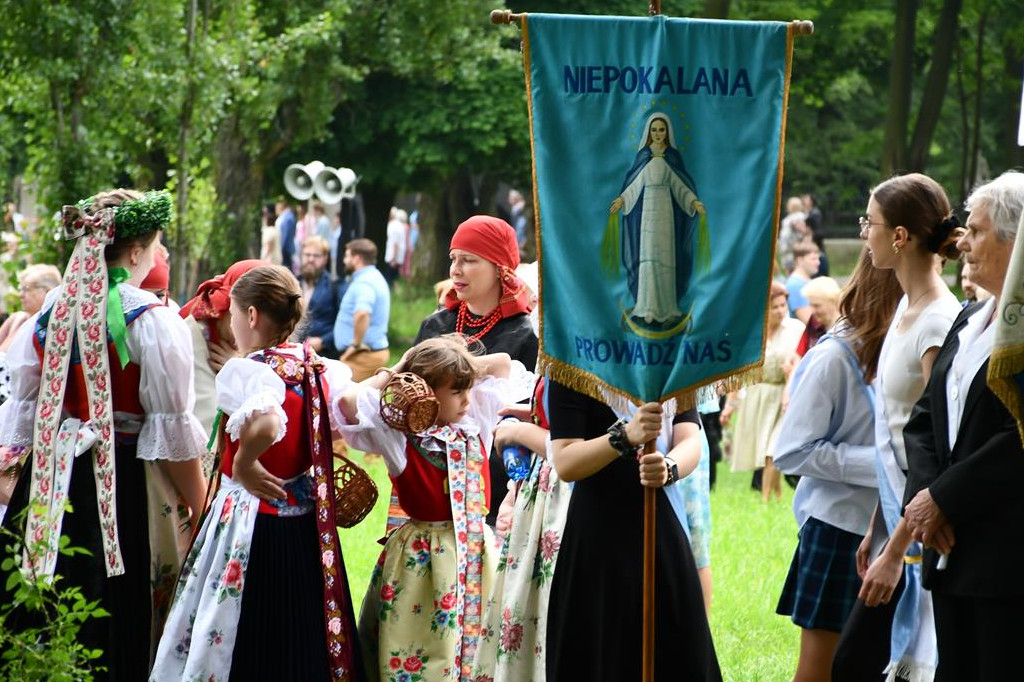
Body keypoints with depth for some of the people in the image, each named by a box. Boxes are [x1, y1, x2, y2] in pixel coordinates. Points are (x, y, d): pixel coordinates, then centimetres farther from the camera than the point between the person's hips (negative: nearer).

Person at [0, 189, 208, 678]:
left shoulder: (48, 314, 5)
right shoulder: (152, 321, -12)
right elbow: (173, 433, -11)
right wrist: (199, 507, -2)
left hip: (48, 488, 5)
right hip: (124, 489, -5)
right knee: (118, 634, 2)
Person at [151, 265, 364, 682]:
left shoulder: (244, 372, -16)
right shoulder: (322, 370, 4)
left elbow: (266, 424, -35)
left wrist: (243, 465, -18)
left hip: (250, 521, -6)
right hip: (309, 531, 7)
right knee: (299, 638, 13)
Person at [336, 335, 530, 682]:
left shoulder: (475, 424, 5)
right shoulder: (399, 438, -10)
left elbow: (503, 364, 15)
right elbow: (348, 401, -24)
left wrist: (460, 364, 6)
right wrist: (390, 376, -9)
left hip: (477, 550, 5)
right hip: (423, 558, -5)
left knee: (478, 645, 9)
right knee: (424, 650, -1)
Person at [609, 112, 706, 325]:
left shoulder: (673, 156, 3)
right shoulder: (643, 155, 6)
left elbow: (680, 186, 3)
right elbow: (636, 184, 9)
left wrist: (694, 202, -9)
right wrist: (622, 199, -2)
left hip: (666, 211, -1)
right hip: (646, 210, 1)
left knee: (665, 257, -1)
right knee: (647, 257, -5)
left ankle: (665, 306, 4)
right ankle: (648, 307, -4)